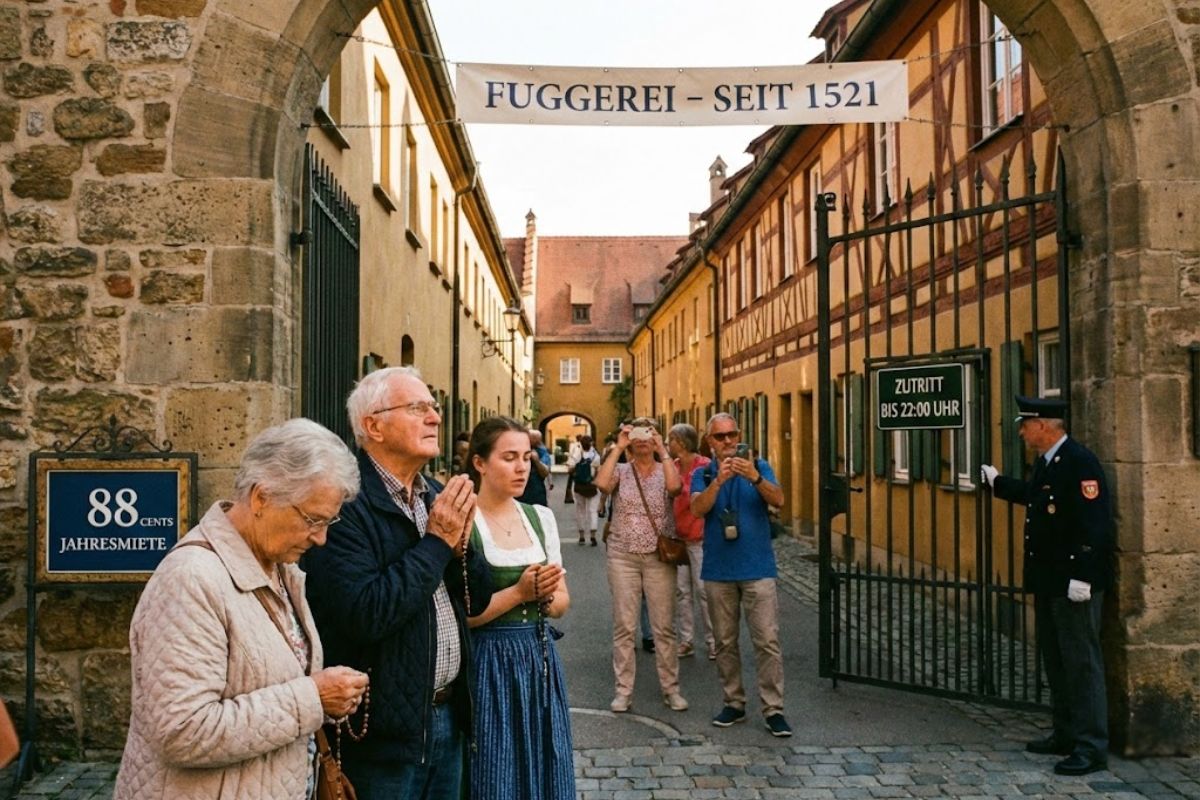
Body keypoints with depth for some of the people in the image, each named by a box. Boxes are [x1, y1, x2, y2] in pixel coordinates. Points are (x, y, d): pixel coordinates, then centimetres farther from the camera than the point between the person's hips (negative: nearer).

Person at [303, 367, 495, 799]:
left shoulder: (438, 497, 7)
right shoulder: (346, 504, -18)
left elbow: (479, 597, 10)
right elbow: (365, 615, -27)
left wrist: (460, 542, -9)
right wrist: (436, 541, -19)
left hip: (447, 714, 7)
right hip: (385, 728, -7)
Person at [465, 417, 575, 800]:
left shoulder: (541, 517, 6)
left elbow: (562, 601, 11)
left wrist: (544, 596, -9)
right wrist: (518, 593, -20)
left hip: (539, 657, 6)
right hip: (488, 664, -5)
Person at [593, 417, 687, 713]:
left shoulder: (665, 470, 4)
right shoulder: (621, 470, 3)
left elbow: (674, 487, -20)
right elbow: (602, 483, -19)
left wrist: (663, 449, -16)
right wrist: (617, 448, -14)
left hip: (659, 558, 0)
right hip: (622, 556, 0)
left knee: (664, 627, 5)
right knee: (623, 625, 4)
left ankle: (671, 688, 17)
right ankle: (623, 690, 13)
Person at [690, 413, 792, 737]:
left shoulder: (759, 467, 3)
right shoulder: (703, 474, 4)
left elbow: (778, 500, -14)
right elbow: (698, 508, -13)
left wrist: (754, 477, -32)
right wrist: (718, 481, -30)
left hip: (757, 568, -1)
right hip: (718, 571, 2)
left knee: (767, 641, -4)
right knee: (725, 642, 10)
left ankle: (773, 709, 3)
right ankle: (734, 703, 23)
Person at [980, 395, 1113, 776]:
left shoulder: (1080, 462, -19)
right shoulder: (1045, 463, 10)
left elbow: (1094, 524, -24)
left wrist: (1082, 577, -26)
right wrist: (997, 482, 42)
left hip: (1074, 585, -10)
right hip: (1047, 581, 10)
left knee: (1082, 663, -3)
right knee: (1055, 660, 18)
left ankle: (1091, 747, 6)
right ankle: (1066, 735, 30)